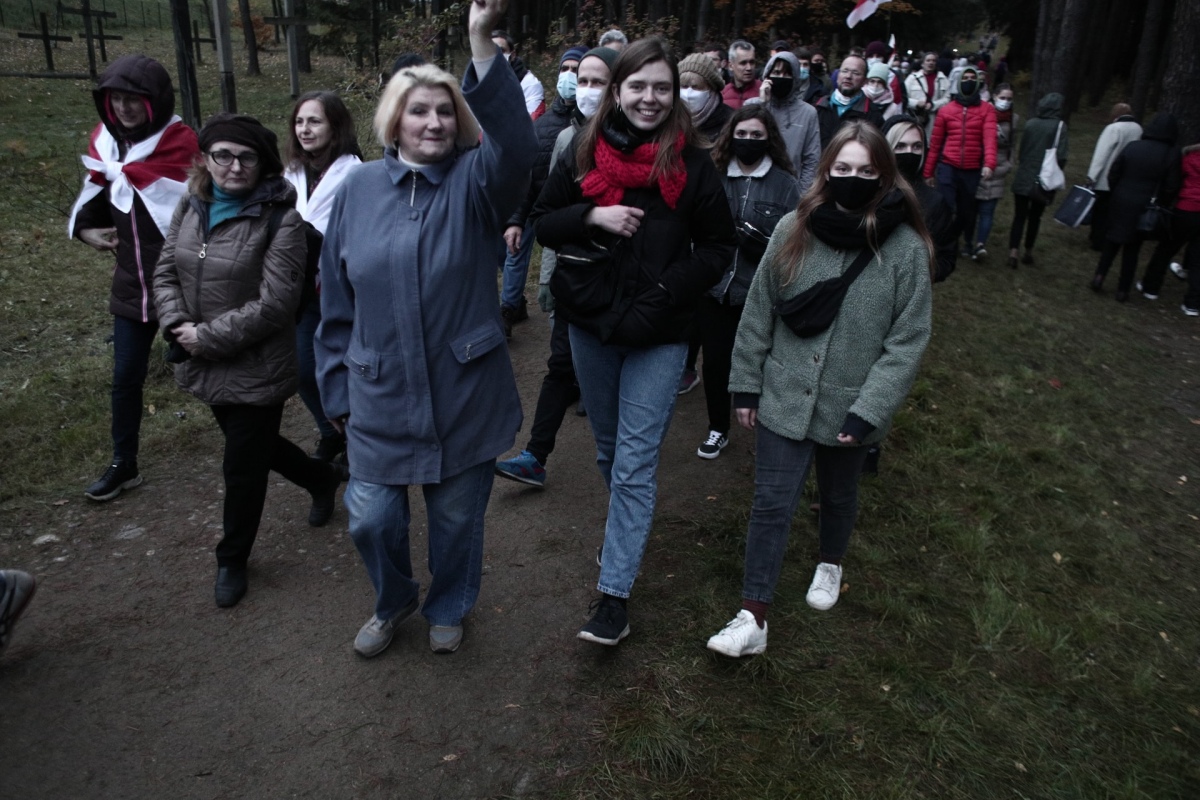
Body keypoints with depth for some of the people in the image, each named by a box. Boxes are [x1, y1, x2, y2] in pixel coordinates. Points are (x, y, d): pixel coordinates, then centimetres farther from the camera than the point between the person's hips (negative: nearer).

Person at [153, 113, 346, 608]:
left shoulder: (280, 219, -18)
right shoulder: (192, 207, 3)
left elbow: (274, 305, -22)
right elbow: (166, 272, 7)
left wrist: (208, 338, -19)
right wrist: (177, 324, -11)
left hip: (255, 369, -7)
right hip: (204, 364, 7)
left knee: (243, 467, 6)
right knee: (254, 446, 23)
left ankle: (232, 560, 29)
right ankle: (322, 479, 51)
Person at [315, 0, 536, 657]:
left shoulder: (474, 182, -5)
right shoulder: (359, 189, 2)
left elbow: (515, 147, -30)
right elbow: (336, 301, 6)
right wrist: (337, 391, 7)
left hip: (466, 397, -1)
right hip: (379, 399, 2)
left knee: (457, 518, 15)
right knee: (371, 519, 9)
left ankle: (448, 609, 44)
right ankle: (393, 602, 42)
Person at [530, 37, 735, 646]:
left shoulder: (691, 162, -5)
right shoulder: (584, 152, 1)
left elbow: (717, 248, -3)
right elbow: (543, 223, 4)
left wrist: (663, 292, -15)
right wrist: (592, 216, -16)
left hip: (659, 336, -3)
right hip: (590, 324, 3)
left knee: (634, 465, -4)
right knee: (608, 450, 19)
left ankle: (614, 595, 2)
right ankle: (627, 526, 45)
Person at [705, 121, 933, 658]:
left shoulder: (906, 248, -11)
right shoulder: (794, 231, -7)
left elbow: (907, 340, -10)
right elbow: (758, 314, -1)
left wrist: (868, 410, -15)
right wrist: (746, 385, 0)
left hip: (848, 407, 0)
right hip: (785, 399, 0)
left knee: (838, 497, 22)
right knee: (771, 505, 2)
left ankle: (830, 564, 52)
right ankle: (752, 619, 11)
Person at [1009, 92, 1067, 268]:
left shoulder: (1030, 123, 1)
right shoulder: (1060, 126, -8)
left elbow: (1021, 150, 7)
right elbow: (1061, 156, -13)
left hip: (1023, 178, 2)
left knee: (1019, 216, 3)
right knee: (1035, 217, 14)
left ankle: (1013, 252, -10)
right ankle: (1028, 252, 22)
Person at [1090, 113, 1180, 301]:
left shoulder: (1132, 146, -5)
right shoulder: (1172, 154, -9)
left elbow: (1113, 174, -1)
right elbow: (1171, 187, -7)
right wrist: (1161, 207, 9)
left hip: (1121, 203, 1)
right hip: (1145, 208, -1)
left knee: (1112, 241, 17)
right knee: (1132, 247, 10)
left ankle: (1100, 275, 4)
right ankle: (1123, 289, 13)